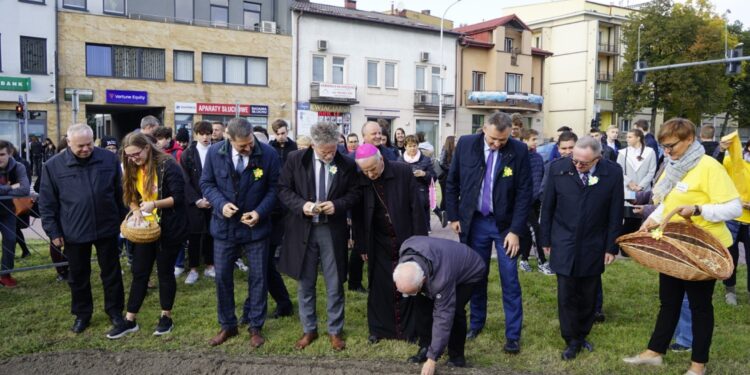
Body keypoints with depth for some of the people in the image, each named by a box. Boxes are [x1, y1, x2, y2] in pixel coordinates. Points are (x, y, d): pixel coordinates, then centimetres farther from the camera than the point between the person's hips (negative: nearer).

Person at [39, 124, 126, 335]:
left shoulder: (109, 159, -3)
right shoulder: (53, 166, -6)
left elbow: (120, 193, 6)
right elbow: (46, 203, 0)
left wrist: (123, 220, 8)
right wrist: (53, 231, -2)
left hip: (107, 228, 0)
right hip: (74, 232, 0)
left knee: (111, 273, 11)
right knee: (78, 276, 14)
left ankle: (115, 311, 27)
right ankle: (82, 314, 32)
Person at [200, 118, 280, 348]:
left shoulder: (268, 154, -13)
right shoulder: (215, 152, -9)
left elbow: (274, 188, -5)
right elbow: (206, 183, 1)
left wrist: (260, 212, -18)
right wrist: (221, 203, -17)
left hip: (256, 226, -1)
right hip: (224, 225, 1)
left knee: (258, 277, 8)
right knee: (222, 277, 9)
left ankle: (255, 326, 24)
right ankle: (227, 326, 27)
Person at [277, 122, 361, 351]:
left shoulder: (346, 164, -5)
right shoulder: (296, 160, -4)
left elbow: (354, 193, 3)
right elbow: (283, 189, 0)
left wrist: (337, 205, -17)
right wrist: (301, 204, -18)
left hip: (332, 231, 0)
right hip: (303, 229, 1)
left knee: (335, 284, 8)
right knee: (305, 283, 11)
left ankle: (335, 331, 25)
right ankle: (308, 330, 27)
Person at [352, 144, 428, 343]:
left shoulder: (403, 172, -13)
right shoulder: (359, 181, -8)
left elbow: (416, 207, -9)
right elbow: (357, 216, 0)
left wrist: (419, 239, -10)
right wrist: (362, 246, 2)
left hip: (405, 239, -1)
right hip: (378, 243, 2)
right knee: (378, 286, 7)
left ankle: (410, 330, 19)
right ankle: (378, 328, 21)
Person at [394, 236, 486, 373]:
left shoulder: (442, 279, -45)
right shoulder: (406, 249, -30)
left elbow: (443, 317, -37)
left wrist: (432, 359, -32)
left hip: (470, 271, -6)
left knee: (454, 311, -23)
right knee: (424, 305, -7)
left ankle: (456, 355, -3)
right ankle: (425, 349, 7)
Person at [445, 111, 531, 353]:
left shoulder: (519, 151, -11)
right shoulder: (466, 144, -6)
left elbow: (525, 193, -8)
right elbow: (452, 182, 4)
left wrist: (516, 230, -11)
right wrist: (454, 216, 2)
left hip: (505, 224, -2)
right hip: (474, 222, 2)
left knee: (509, 280, 2)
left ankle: (513, 334, 14)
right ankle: (476, 323, 32)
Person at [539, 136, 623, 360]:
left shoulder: (613, 172, -9)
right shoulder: (558, 168, -10)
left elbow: (615, 213, -2)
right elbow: (547, 207, 0)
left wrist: (611, 247, -1)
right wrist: (545, 240, 3)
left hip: (593, 247, 1)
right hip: (564, 246, -1)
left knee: (588, 296, 11)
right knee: (566, 295, 2)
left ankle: (582, 335, 31)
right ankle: (571, 341, 17)